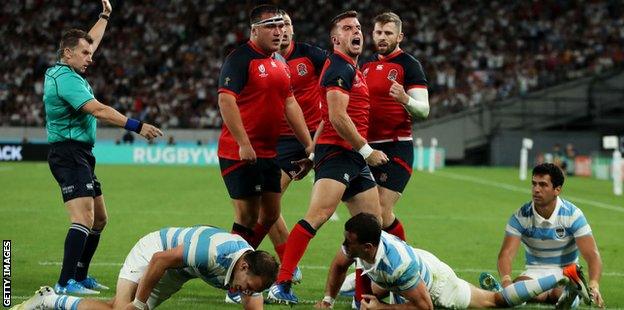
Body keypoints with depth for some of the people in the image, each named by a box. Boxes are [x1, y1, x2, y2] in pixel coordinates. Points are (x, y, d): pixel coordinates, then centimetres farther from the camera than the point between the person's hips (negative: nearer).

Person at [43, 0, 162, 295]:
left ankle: (80, 276, 23)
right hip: (69, 153, -11)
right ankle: (65, 283, -27)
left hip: (80, 154, 11)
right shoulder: (66, 78, -17)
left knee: (99, 218, 16)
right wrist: (137, 126, -26)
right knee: (84, 218, -21)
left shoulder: (60, 72, 13)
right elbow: (98, 110, -25)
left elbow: (91, 41, 32)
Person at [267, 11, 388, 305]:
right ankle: (281, 285, -26)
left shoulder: (352, 69, 22)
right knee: (317, 216, -21)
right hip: (337, 152, -10)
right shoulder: (340, 68, -9)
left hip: (354, 158, 10)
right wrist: (367, 150, -13)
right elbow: (337, 117, -18)